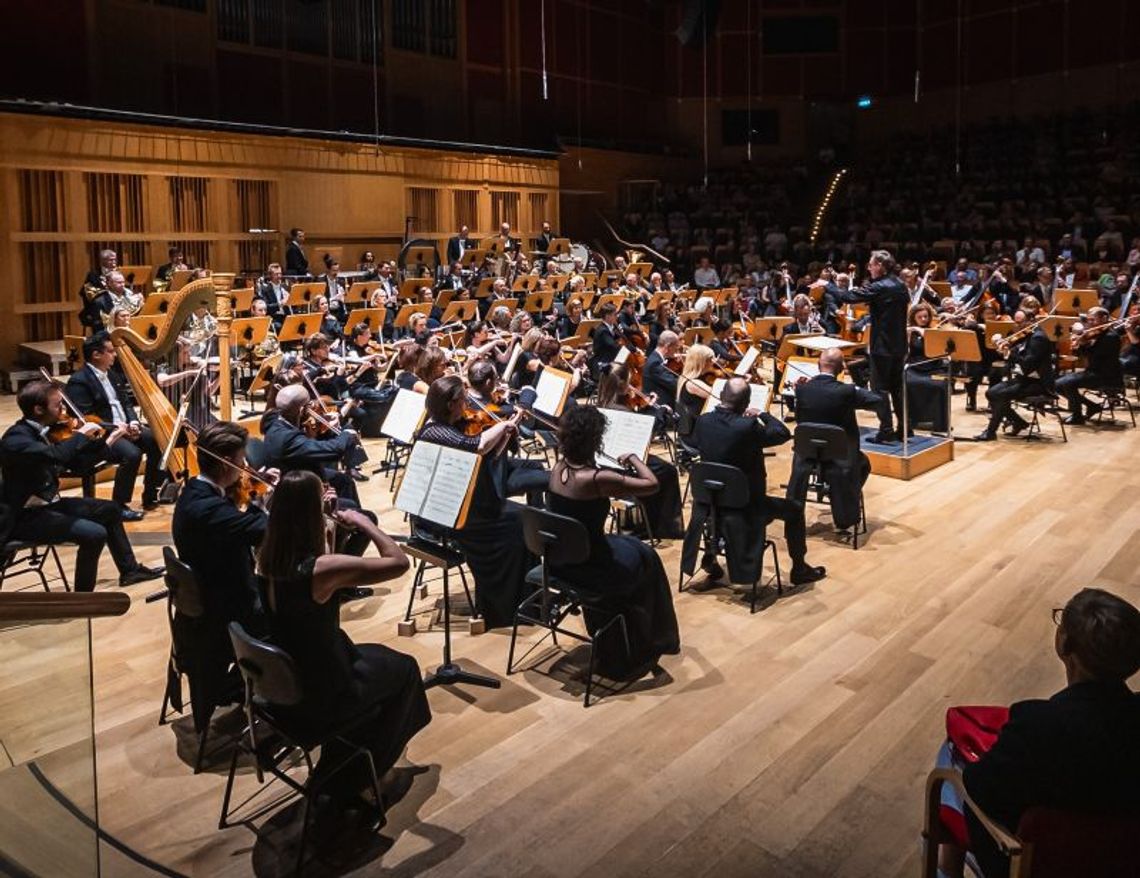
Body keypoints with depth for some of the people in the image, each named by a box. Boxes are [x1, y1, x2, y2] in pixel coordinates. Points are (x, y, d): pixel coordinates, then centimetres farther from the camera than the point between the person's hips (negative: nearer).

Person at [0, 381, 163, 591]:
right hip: (26, 516, -10)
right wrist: (81, 435, -25)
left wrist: (108, 442, 9)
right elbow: (56, 455, -42)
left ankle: (129, 569, 30)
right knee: (94, 534, -25)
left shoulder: (45, 431, 4)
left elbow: (75, 462, 14)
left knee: (111, 510, 18)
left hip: (49, 503, 10)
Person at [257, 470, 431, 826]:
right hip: (317, 700, -7)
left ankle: (340, 772, 41)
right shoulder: (322, 569, -31)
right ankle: (358, 779, 35)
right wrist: (363, 522, -13)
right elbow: (399, 562, -25)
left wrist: (329, 527, -1)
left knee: (370, 657, 31)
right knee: (402, 669, 20)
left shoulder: (267, 558, -10)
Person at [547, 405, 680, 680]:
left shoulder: (558, 468, -5)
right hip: (587, 569, -7)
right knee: (644, 558, 21)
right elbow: (652, 484, -17)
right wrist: (634, 458, -1)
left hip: (557, 561, 7)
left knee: (627, 545, 31)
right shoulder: (598, 479, -27)